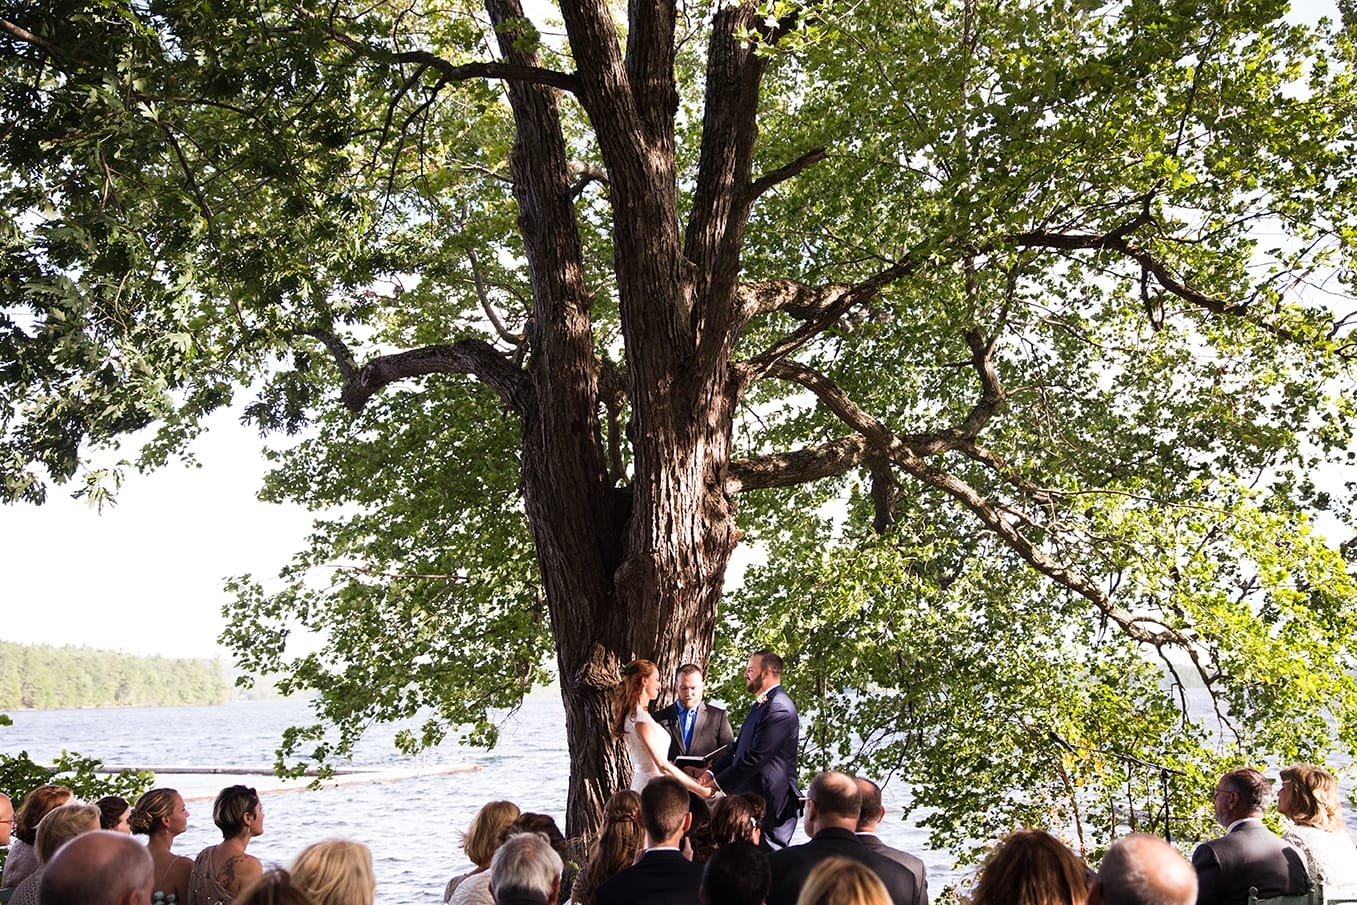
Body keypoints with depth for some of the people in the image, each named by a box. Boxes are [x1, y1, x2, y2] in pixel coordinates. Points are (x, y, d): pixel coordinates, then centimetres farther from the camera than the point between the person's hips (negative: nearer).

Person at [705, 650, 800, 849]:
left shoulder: (780, 709, -18)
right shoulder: (760, 705, 16)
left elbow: (755, 757, -22)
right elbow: (737, 748, 16)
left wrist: (719, 783, -15)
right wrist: (712, 772, 2)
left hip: (772, 802, -10)